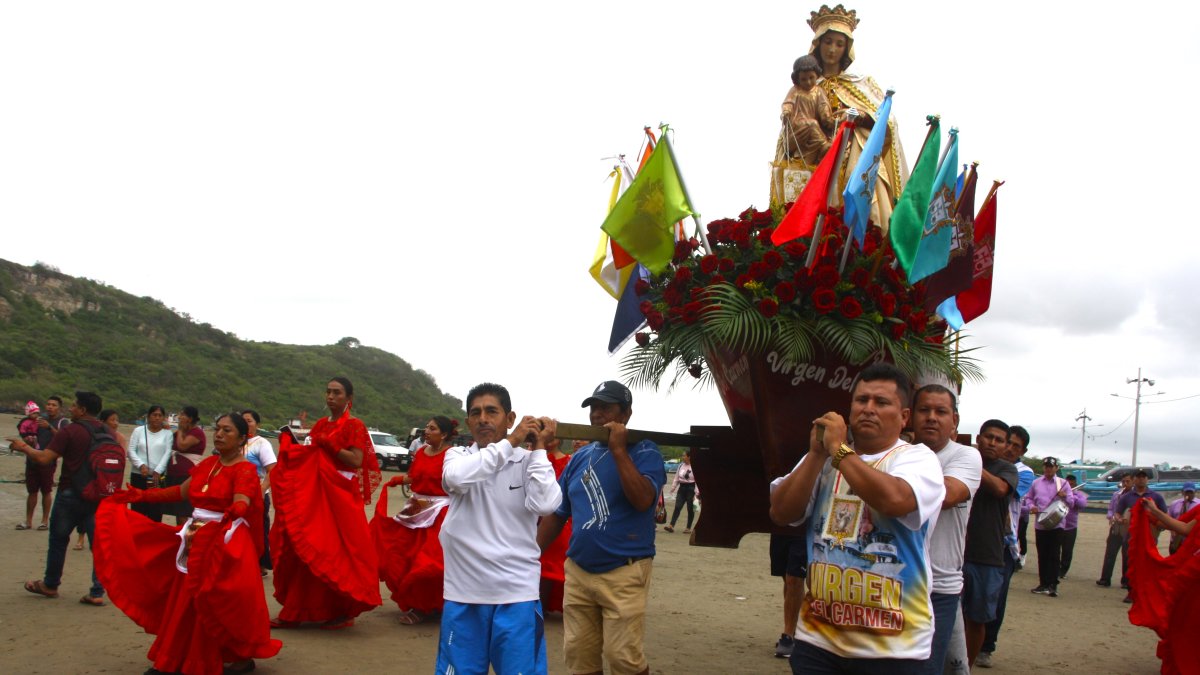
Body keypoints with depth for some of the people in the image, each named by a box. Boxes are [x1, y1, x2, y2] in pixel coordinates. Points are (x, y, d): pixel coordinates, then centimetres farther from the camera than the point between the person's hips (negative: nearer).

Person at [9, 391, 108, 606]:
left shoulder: (69, 431, -12)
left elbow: (44, 458, -15)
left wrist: (24, 447, 1)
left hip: (71, 493, -4)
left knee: (59, 539, 15)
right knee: (98, 542, 3)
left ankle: (50, 585, 30)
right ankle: (97, 592, 1)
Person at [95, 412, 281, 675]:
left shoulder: (245, 470, -12)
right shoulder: (207, 464, 9)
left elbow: (242, 504, -28)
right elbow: (181, 491, 17)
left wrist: (232, 512, -52)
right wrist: (139, 495, 17)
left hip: (225, 546, -7)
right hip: (196, 542, 7)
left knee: (220, 604, -3)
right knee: (184, 601, 12)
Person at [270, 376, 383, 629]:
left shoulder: (355, 426, -5)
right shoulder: (320, 424, 14)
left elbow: (357, 461, -16)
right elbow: (309, 456, 13)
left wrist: (329, 444, -18)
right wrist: (291, 443, -2)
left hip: (341, 496, -7)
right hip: (314, 495, 7)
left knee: (337, 552, -5)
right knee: (305, 550, 6)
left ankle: (344, 612, 5)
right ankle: (297, 611, 14)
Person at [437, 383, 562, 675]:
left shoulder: (528, 461, 0)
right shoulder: (457, 455, 3)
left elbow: (545, 505, -18)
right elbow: (457, 478, -21)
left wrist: (538, 448, -10)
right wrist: (511, 441, -17)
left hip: (516, 592, -1)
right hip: (464, 591, 1)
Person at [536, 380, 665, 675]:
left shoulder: (644, 451, -5)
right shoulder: (580, 456, 12)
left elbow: (642, 500, -23)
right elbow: (557, 513, 17)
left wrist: (618, 450, -20)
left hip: (623, 572, -6)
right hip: (577, 571, 6)